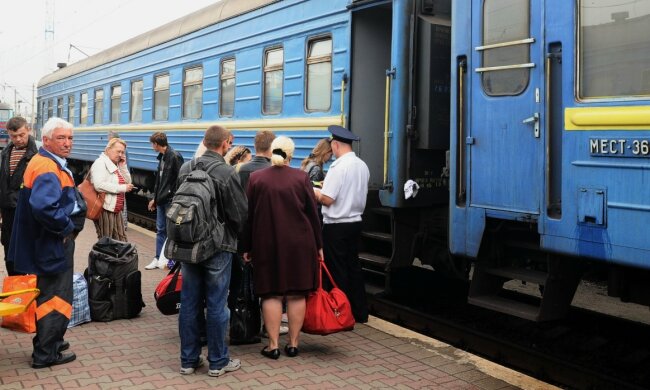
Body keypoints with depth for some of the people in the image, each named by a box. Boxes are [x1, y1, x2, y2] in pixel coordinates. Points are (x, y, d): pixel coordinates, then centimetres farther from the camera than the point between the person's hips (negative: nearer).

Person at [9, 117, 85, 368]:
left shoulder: (51, 163, 12)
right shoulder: (47, 168, -22)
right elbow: (43, 207, -36)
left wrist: (68, 223, 8)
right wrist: (67, 227, -22)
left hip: (53, 243, 11)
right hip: (53, 245, -11)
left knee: (49, 297, 21)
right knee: (54, 298, 0)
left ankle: (50, 341, 36)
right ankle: (46, 354, 11)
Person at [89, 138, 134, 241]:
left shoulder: (116, 165, 15)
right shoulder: (100, 163, -11)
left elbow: (128, 182, 11)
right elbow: (99, 185, -25)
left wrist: (123, 166, 1)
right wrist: (122, 188, -20)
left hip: (116, 210, 9)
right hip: (105, 209, -9)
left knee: (121, 241, 11)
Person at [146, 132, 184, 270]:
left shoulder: (174, 157, -15)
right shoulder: (162, 157, 13)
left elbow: (180, 179, -18)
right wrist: (155, 198, 20)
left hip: (170, 201, -9)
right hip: (161, 200, 9)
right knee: (160, 230, 14)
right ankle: (158, 258, 22)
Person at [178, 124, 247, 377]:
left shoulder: (185, 169, 1)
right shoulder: (227, 172, -16)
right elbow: (241, 213, -12)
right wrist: (232, 234, 8)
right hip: (218, 246, -5)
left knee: (189, 303, 11)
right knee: (216, 305, 4)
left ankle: (188, 359, 20)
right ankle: (218, 362, 13)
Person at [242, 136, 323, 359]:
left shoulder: (256, 178, -2)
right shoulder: (301, 178, -3)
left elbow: (248, 215, 2)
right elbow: (313, 214, 0)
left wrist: (247, 247, 10)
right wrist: (318, 246, 8)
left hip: (267, 244, 0)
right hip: (299, 244, 0)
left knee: (271, 293, 6)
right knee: (296, 294, 7)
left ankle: (273, 345, 6)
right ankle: (293, 343, 12)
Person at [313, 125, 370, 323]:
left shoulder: (338, 167, -18)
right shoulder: (362, 166, 6)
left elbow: (327, 199, -20)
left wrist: (313, 191, -1)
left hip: (336, 225, -8)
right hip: (355, 222, 8)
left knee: (337, 270, 2)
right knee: (353, 266, 16)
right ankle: (360, 312, 23)